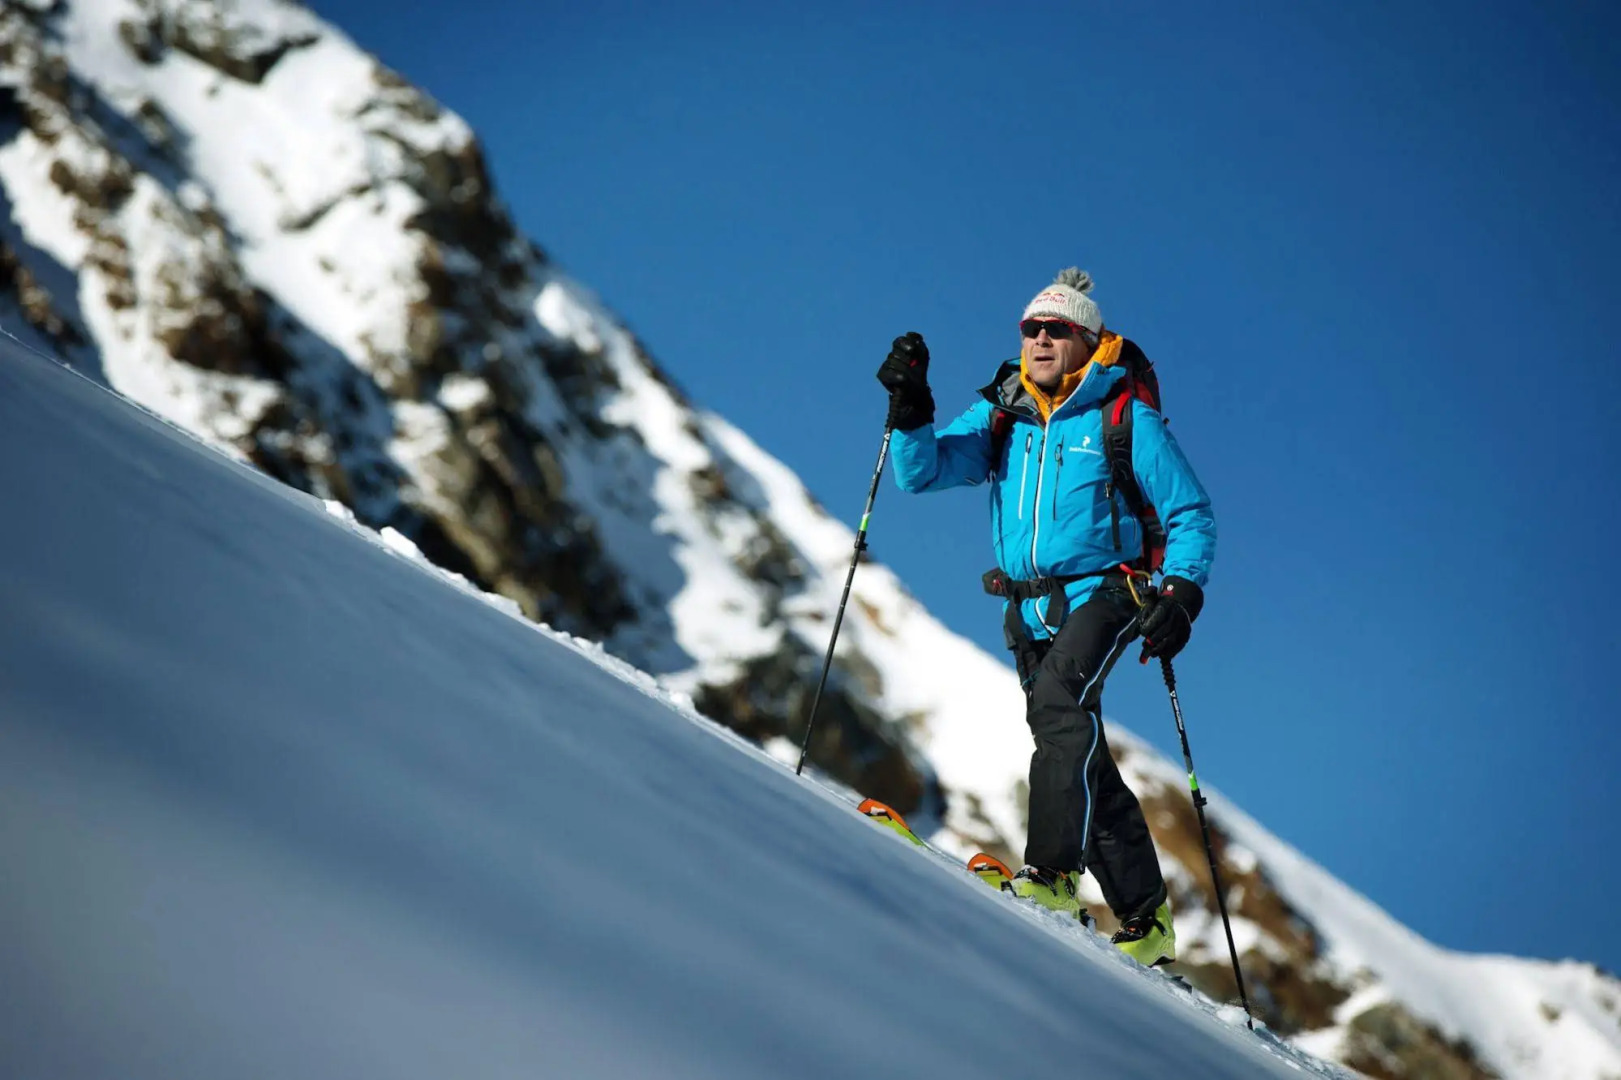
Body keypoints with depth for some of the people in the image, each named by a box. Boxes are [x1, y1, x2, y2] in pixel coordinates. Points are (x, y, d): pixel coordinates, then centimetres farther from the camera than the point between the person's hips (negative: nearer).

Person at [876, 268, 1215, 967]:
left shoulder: (1125, 419, 0)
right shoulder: (1001, 417, 12)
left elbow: (1191, 516, 1)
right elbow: (923, 471, 1)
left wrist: (1180, 595, -13)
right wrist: (910, 410, -15)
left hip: (1102, 595, -5)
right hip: (1030, 611, 5)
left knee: (1058, 704, -30)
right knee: (1080, 758, 4)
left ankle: (1052, 873, -36)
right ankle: (1144, 920, 12)